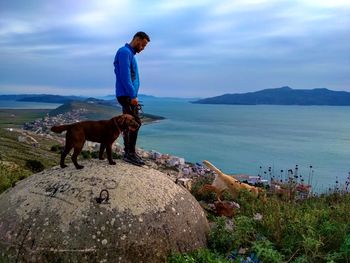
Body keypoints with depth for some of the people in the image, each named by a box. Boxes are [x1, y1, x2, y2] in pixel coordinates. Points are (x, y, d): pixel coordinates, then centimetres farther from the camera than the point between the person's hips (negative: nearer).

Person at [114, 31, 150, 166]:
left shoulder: (130, 53, 20)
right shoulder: (125, 52, -11)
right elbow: (125, 76, -20)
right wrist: (133, 95, -21)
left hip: (128, 96, 10)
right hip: (127, 95, -10)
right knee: (135, 123, -12)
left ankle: (128, 152, 17)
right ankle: (130, 153, -7)